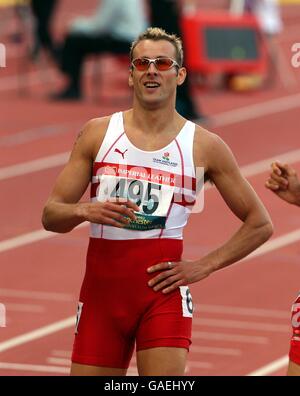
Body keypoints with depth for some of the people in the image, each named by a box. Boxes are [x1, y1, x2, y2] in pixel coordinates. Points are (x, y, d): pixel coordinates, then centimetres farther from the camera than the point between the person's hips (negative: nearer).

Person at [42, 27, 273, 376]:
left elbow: (260, 224, 8)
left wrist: (204, 266, -1)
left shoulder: (204, 146, 3)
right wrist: (84, 211, -16)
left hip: (163, 290, -2)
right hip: (101, 289, 2)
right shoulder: (97, 133, 7)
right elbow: (50, 215, 6)